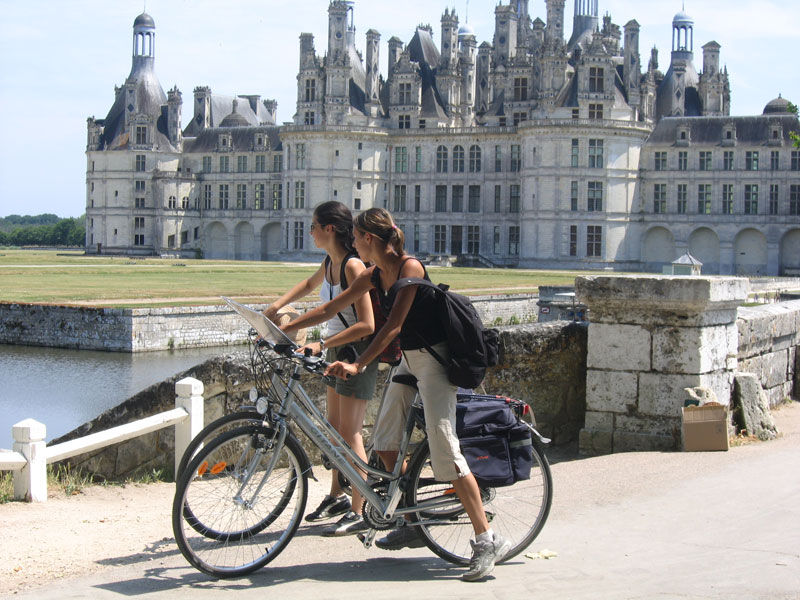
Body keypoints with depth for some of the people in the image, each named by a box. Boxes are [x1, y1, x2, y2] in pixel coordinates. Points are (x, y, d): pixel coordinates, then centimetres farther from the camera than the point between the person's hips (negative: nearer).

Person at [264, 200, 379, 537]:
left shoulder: (353, 266, -22)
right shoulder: (329, 263, 4)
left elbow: (366, 325, -27)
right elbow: (309, 285, 29)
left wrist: (321, 345, -27)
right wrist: (276, 307, 18)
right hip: (335, 350, 9)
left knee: (350, 433, -6)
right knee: (334, 427, 16)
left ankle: (358, 513, 1)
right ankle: (336, 497, 30)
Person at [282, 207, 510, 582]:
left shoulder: (409, 268, -19)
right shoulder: (374, 275, 6)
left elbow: (392, 327, -26)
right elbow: (331, 308, 14)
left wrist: (358, 365, -34)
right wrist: (283, 329, 11)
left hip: (434, 359, -9)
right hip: (409, 360, 9)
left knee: (444, 449, -15)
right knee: (385, 441, 8)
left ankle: (488, 540, -12)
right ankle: (412, 526, 20)